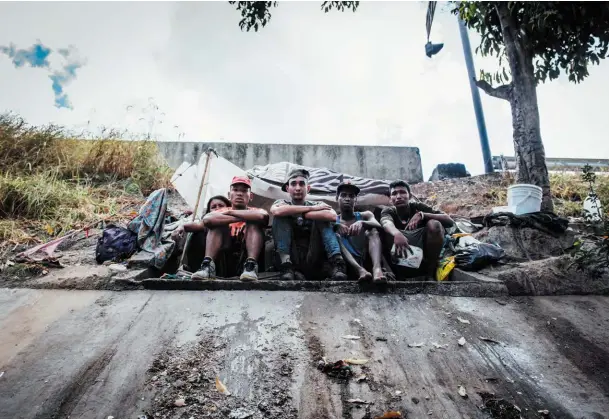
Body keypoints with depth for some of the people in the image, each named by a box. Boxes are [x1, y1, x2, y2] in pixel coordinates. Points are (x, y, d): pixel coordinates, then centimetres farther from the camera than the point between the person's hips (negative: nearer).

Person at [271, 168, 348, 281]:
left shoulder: (317, 204, 12)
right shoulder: (283, 203, 11)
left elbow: (333, 216, -14)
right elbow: (276, 211, -18)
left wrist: (301, 215, -11)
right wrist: (311, 208, -13)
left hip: (312, 260, 1)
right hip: (289, 258, 0)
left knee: (322, 216, -12)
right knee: (281, 216, -14)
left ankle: (336, 262, -28)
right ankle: (286, 265, -27)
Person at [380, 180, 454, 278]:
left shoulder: (417, 207, -1)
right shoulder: (388, 211, -2)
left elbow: (450, 221, -12)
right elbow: (386, 222, -30)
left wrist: (422, 215, -26)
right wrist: (397, 234, -54)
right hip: (399, 257, 0)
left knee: (434, 225, -24)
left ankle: (430, 272, -16)